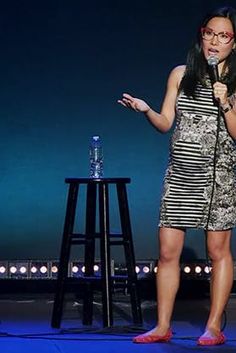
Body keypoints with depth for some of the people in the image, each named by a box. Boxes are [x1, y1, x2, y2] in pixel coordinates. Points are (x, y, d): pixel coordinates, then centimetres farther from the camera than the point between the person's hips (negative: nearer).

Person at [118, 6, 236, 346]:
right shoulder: (181, 74, 8)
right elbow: (166, 123, 8)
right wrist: (145, 110, -10)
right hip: (180, 173, 3)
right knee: (168, 251, 1)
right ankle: (162, 326, 9)